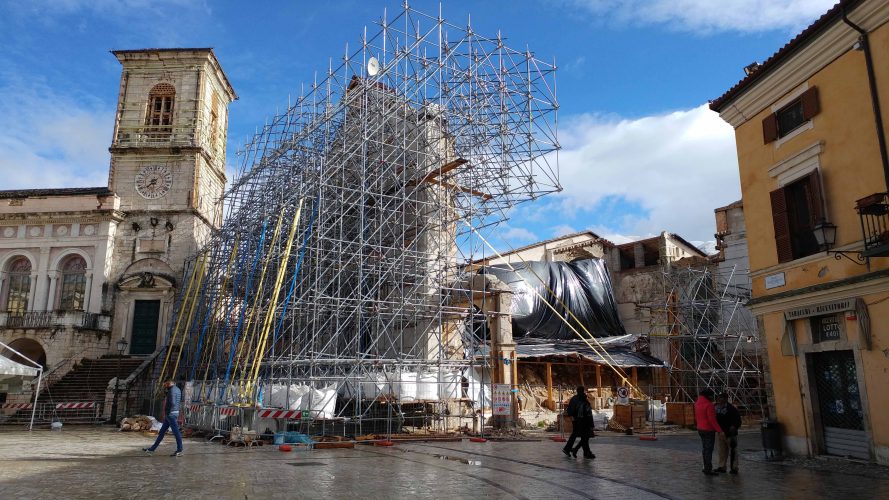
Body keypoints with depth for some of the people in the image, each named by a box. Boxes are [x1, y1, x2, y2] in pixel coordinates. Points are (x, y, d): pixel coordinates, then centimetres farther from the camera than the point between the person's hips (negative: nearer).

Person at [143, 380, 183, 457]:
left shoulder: (172, 390, -17)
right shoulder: (178, 390, 15)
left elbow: (172, 403, -25)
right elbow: (179, 403, 20)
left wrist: (166, 413, -16)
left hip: (170, 414, -10)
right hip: (174, 413, 10)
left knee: (176, 432, -4)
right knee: (162, 432, 14)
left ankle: (179, 451, 2)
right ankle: (152, 449, 21)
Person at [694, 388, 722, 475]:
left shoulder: (697, 403, 8)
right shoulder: (709, 405, -19)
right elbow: (712, 419, -23)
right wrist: (719, 429, -20)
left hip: (701, 429, 9)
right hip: (709, 430, -9)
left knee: (704, 448, 17)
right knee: (709, 449, -4)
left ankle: (706, 468, 25)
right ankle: (708, 469, -1)